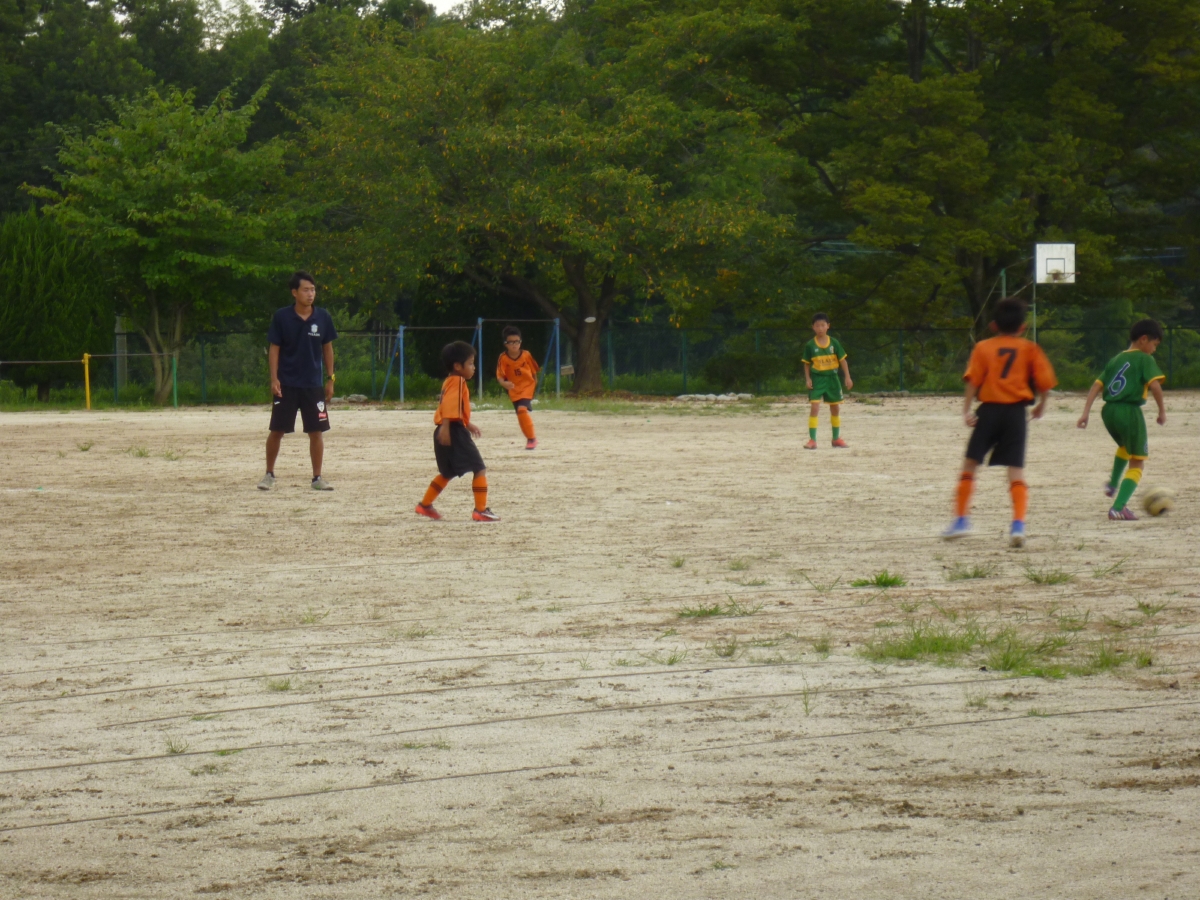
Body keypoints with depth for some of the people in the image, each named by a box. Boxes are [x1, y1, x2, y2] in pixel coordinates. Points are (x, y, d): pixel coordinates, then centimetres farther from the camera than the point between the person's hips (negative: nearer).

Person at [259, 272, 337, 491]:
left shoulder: (323, 317, 0)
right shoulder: (281, 317, -6)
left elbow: (327, 349, 9)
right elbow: (274, 349, -2)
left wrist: (330, 379, 6)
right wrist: (274, 378, -9)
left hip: (313, 384, 2)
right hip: (286, 384, -2)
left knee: (316, 431, 2)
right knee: (277, 430, 2)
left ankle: (317, 477, 11)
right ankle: (269, 474, 16)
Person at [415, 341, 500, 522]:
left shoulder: (450, 382, 20)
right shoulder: (458, 381, -11)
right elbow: (449, 406, -24)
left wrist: (468, 425, 30)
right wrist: (445, 427, -33)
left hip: (447, 432, 10)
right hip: (454, 432, -10)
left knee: (447, 473, 24)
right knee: (480, 469, -7)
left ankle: (425, 505, 28)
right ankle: (481, 510, -11)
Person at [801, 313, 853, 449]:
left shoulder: (834, 343, -1)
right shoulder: (810, 345, -4)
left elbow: (842, 360, 3)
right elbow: (806, 364, 3)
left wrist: (847, 377, -1)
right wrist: (807, 379, -8)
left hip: (832, 378, 3)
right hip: (817, 378, -3)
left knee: (835, 408, 11)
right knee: (815, 407, -14)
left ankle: (837, 438, 25)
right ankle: (812, 440, -12)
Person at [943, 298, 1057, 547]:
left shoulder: (983, 347, 6)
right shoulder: (1030, 349, 6)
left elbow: (973, 380, -5)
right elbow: (1045, 381, -1)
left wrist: (966, 410, -8)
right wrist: (1041, 405, 16)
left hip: (988, 411, 0)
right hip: (1016, 413, 0)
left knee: (970, 463, 12)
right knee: (1016, 470, 1)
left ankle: (961, 519, 11)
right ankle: (1018, 524, -13)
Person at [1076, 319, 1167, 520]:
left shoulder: (1116, 359, 17)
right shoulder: (1144, 359, -1)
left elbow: (1097, 385, 11)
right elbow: (1154, 385, -16)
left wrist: (1085, 413, 8)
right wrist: (1162, 410, -5)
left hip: (1109, 411, 7)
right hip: (1130, 411, -6)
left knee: (1125, 447, 38)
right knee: (1137, 463, 3)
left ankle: (1113, 484, 39)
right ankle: (1118, 508, -11)